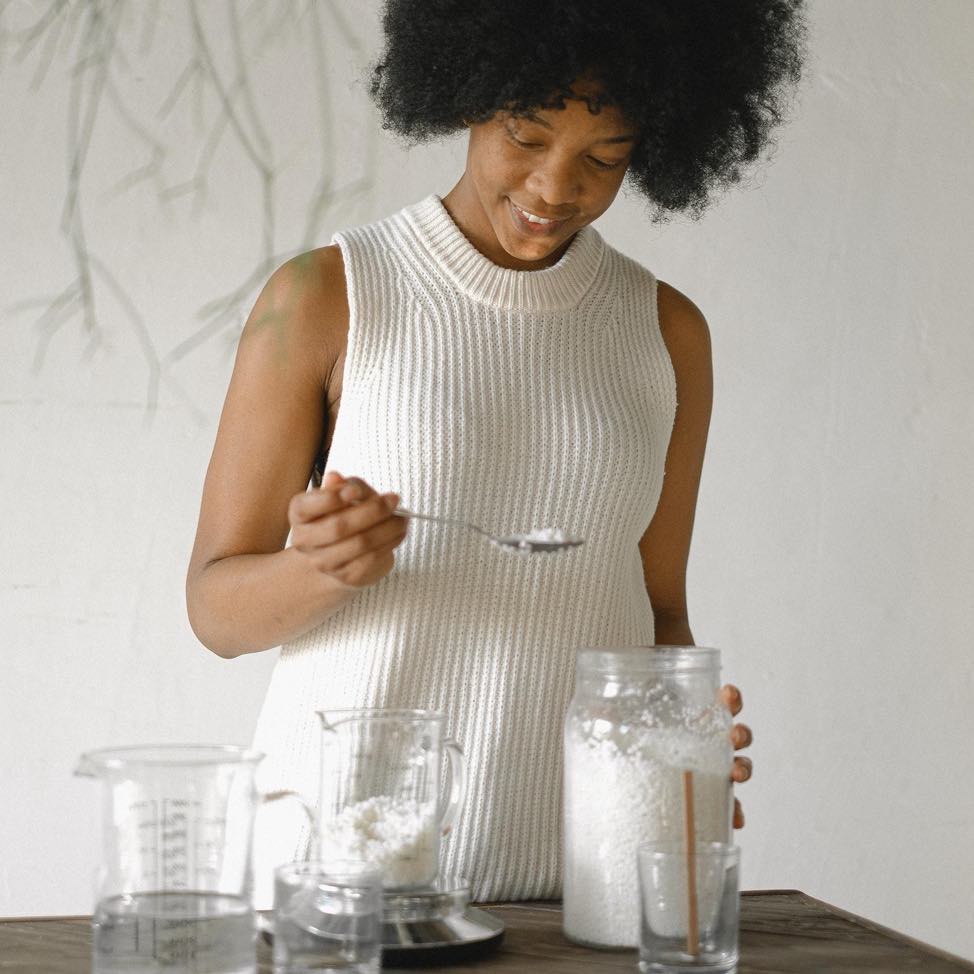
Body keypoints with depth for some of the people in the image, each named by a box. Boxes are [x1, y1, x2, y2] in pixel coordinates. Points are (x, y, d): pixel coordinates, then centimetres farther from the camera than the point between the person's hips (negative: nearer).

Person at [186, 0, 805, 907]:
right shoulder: (325, 299, -4)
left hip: (567, 866, 3)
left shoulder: (667, 332, 7)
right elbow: (217, 608, -2)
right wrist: (321, 565, -23)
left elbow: (659, 612, 12)